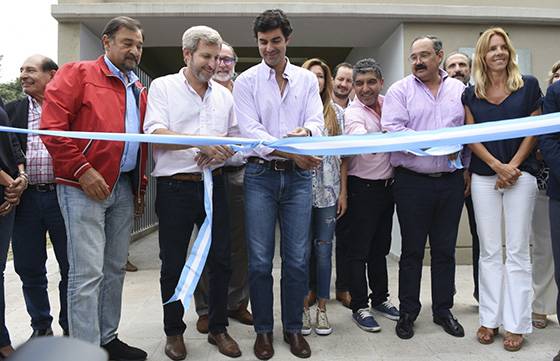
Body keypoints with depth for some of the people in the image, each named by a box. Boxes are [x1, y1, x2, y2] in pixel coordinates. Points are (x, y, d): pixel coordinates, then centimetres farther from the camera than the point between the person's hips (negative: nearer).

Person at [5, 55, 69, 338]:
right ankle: (41, 327, 28)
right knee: (29, 269, 11)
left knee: (71, 267, 5)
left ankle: (70, 328, 21)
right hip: (25, 197, 4)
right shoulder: (12, 110, 12)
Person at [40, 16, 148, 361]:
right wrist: (82, 171, -17)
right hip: (85, 186, -7)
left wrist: (140, 187, 15)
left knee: (116, 268, 13)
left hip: (124, 187, 7)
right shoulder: (78, 74, -3)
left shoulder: (138, 90, 17)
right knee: (88, 272, -4)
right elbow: (52, 128, -12)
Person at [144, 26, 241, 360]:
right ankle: (174, 331, 26)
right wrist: (202, 143, -22)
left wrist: (219, 154, -6)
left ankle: (218, 328, 25)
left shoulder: (224, 94, 13)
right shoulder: (163, 86, 1)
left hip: (213, 184, 4)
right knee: (173, 264, 8)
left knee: (221, 260, 8)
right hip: (175, 186, -3)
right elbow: (155, 133, -12)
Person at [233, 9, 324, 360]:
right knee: (260, 261, 3)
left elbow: (317, 122, 0)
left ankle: (294, 328, 23)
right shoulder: (246, 81, 4)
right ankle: (263, 330, 21)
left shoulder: (308, 79, 11)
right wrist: (291, 152, -19)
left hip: (298, 176, 2)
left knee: (297, 259, 6)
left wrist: (305, 131, -24)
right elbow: (251, 130, -8)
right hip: (260, 175, -1)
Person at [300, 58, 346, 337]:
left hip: (328, 190, 2)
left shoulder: (336, 113, 9)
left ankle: (321, 308, 20)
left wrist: (343, 192, 4)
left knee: (324, 249, 7)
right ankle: (303, 306, 20)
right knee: (303, 250, 5)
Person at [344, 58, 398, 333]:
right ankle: (359, 307, 13)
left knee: (380, 247, 17)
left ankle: (380, 298, 31)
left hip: (387, 185, 7)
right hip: (363, 188, -7)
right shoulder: (353, 113, -14)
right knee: (360, 250, 2)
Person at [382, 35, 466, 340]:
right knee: (412, 250, 6)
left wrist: (467, 169, -2)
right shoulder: (400, 90, 0)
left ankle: (443, 310, 28)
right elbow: (392, 131, -13)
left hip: (451, 180, 3)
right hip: (413, 181, -3)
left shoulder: (459, 90, 10)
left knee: (445, 249, 12)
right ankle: (408, 312, 21)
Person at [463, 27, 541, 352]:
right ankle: (490, 319, 14)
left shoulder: (529, 85, 4)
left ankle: (516, 323, 10)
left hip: (521, 175, -1)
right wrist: (498, 166, -9)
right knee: (489, 251, 6)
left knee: (518, 251, 1)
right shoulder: (472, 93, 8)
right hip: (484, 177, 2)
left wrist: (513, 166, -9)